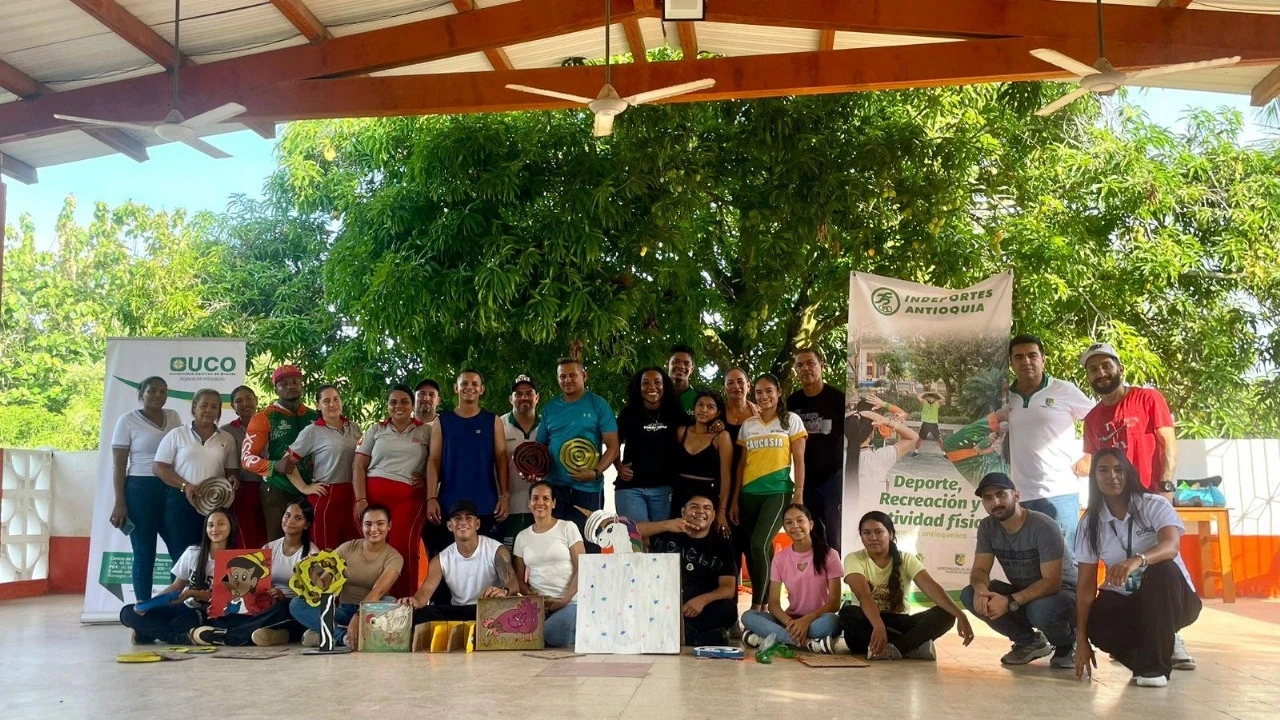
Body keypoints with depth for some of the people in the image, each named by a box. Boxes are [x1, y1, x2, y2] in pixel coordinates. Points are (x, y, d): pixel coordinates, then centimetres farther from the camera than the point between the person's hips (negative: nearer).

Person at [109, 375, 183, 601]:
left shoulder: (173, 417, 11)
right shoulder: (128, 421, 0)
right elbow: (118, 465, -3)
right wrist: (120, 502, -9)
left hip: (172, 491, 4)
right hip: (141, 490, -4)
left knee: (182, 550, -1)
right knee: (144, 552, 2)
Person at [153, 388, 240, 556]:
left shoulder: (227, 439, 13)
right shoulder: (177, 435, 5)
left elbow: (232, 471, 17)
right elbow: (160, 468, 0)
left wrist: (233, 479, -7)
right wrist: (185, 486, -13)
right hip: (182, 501, -2)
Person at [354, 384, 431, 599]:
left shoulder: (426, 431, 11)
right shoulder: (376, 430, 14)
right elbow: (358, 466, 9)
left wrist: (427, 479, -8)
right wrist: (360, 500, -2)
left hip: (409, 497, -1)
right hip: (374, 494, 1)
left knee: (402, 548, -12)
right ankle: (373, 600, 3)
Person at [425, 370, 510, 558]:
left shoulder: (493, 421, 7)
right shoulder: (442, 421, 8)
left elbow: (501, 460, 5)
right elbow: (434, 461, 3)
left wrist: (505, 495, -5)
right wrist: (431, 498, -6)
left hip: (485, 505, 0)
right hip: (449, 504, 0)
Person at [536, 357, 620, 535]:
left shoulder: (598, 404, -1)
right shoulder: (550, 408, 10)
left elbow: (613, 447, -4)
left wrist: (596, 472, -20)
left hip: (588, 488, -3)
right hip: (554, 487, 3)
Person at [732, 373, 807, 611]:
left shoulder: (791, 420, 4)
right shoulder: (748, 425, 14)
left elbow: (799, 461, 1)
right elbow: (742, 463, 15)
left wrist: (799, 496, -7)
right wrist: (735, 500, 11)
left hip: (778, 492, -4)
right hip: (750, 494, 4)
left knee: (759, 545, -18)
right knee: (758, 550, 4)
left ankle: (757, 605, -7)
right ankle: (766, 603, 15)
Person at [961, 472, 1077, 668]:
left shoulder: (1043, 527, -24)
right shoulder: (987, 527, -5)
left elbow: (1052, 582, -28)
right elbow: (980, 570, -10)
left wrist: (1010, 602, -39)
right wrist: (980, 588, -36)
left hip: (1062, 592, -6)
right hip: (1023, 594, 6)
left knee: (1042, 610, -40)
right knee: (970, 595, -17)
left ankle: (1066, 643, -2)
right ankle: (1030, 642, 3)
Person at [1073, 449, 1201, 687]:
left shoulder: (1154, 506, -12)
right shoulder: (1090, 523, -4)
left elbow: (1171, 546, -33)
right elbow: (1086, 584, -7)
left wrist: (1137, 560, -55)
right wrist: (1081, 639, -14)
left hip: (1171, 598, -2)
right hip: (1124, 602, 2)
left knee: (1161, 568, -36)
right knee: (1098, 627, -31)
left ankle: (1155, 664, -25)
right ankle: (1164, 647, 2)